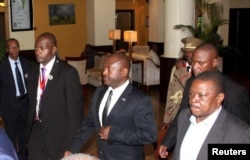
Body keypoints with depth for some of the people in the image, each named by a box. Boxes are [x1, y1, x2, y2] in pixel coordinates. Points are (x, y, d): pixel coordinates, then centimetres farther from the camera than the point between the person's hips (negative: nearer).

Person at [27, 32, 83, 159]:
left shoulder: (68, 72, -15)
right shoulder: (33, 72, 7)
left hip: (58, 134, -6)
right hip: (37, 130, 6)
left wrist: (72, 139, -13)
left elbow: (75, 107, -13)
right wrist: (30, 127, 14)